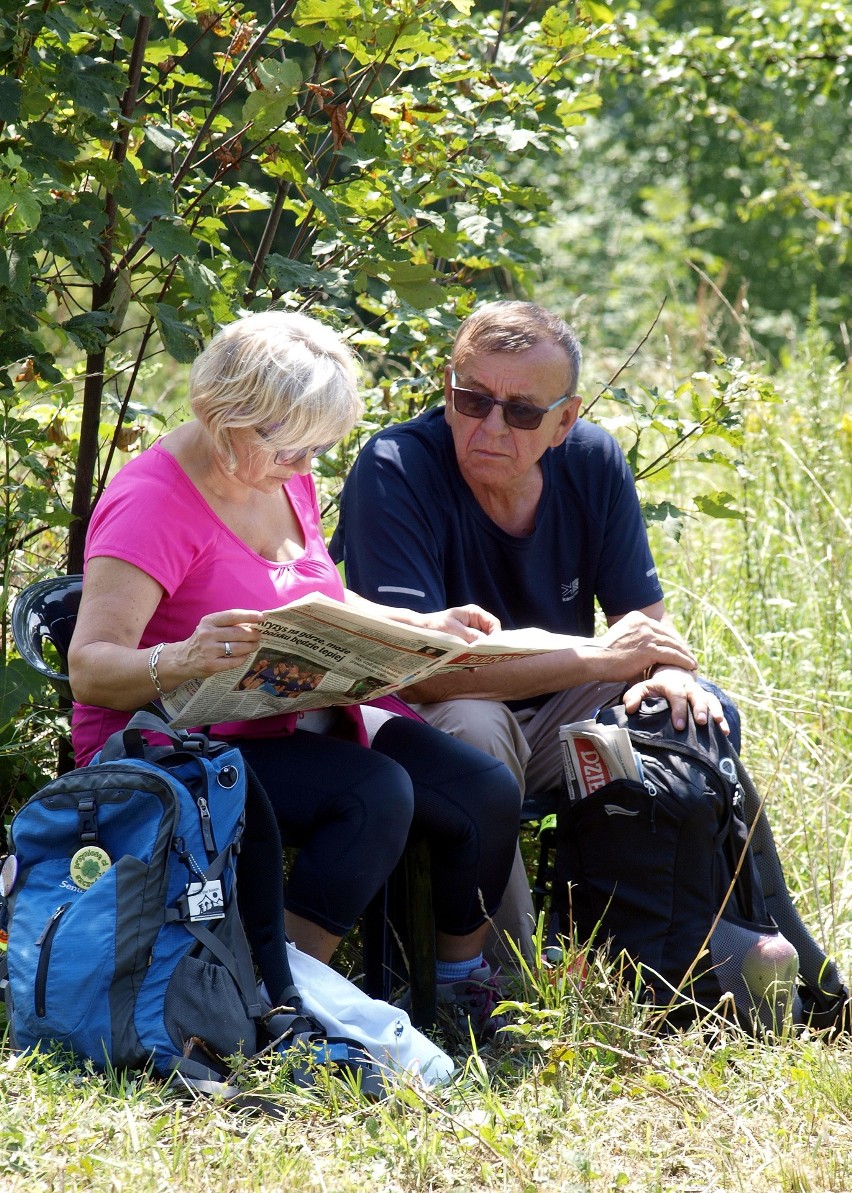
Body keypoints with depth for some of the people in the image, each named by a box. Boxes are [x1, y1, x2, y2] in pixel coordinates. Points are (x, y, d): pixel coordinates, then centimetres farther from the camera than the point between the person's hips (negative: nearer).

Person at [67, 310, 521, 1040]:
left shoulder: (286, 478, 7)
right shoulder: (151, 502, -19)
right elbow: (89, 670, -26)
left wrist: (424, 626, 7)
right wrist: (183, 660, -46)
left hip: (298, 723, 8)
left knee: (486, 792, -9)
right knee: (378, 794, -32)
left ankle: (464, 992, 14)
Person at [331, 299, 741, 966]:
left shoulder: (593, 462, -4)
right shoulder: (395, 470, -22)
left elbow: (645, 612, 4)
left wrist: (665, 669, -22)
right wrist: (596, 657, -28)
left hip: (553, 716, 5)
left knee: (699, 715, -16)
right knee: (474, 725, -37)